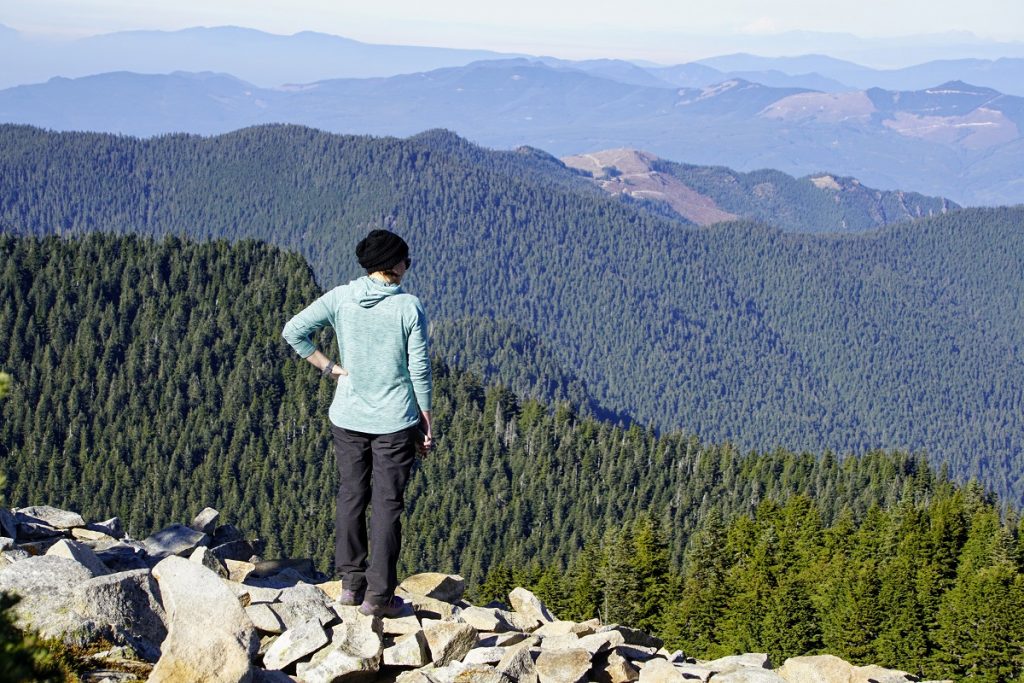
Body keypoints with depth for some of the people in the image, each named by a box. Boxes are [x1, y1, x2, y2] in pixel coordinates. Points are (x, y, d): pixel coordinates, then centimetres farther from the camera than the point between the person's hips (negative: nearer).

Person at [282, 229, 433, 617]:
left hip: (348, 418, 3)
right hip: (395, 421, -3)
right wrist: (426, 423, 2)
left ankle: (351, 582, 20)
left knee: (351, 497, 16)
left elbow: (294, 331, -8)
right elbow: (419, 370, -8)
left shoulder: (340, 298, -3)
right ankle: (378, 595, 5)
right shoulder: (409, 308, -11)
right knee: (387, 504, 3)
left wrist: (327, 367, -1)